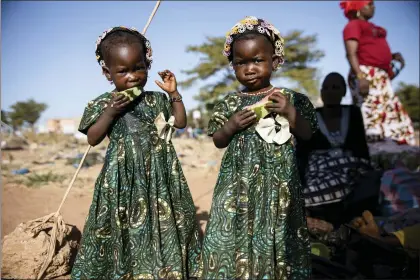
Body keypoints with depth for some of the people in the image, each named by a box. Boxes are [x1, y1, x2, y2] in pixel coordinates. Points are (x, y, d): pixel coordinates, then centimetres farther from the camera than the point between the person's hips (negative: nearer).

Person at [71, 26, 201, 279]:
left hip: (158, 175, 2)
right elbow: (92, 139, -3)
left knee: (162, 224, 9)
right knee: (124, 228, 5)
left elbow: (181, 122, 8)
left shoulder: (157, 100, 5)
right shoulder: (103, 103, 0)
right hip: (123, 177, -2)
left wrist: (174, 93, -1)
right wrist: (110, 112, -15)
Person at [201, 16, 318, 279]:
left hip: (278, 182, -1)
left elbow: (308, 135, 3)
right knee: (235, 235, 3)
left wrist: (290, 113, -12)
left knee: (275, 236, 6)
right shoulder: (231, 103, 4)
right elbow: (218, 141, 8)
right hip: (239, 183, 1)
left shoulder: (290, 98, 1)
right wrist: (232, 125, -10)